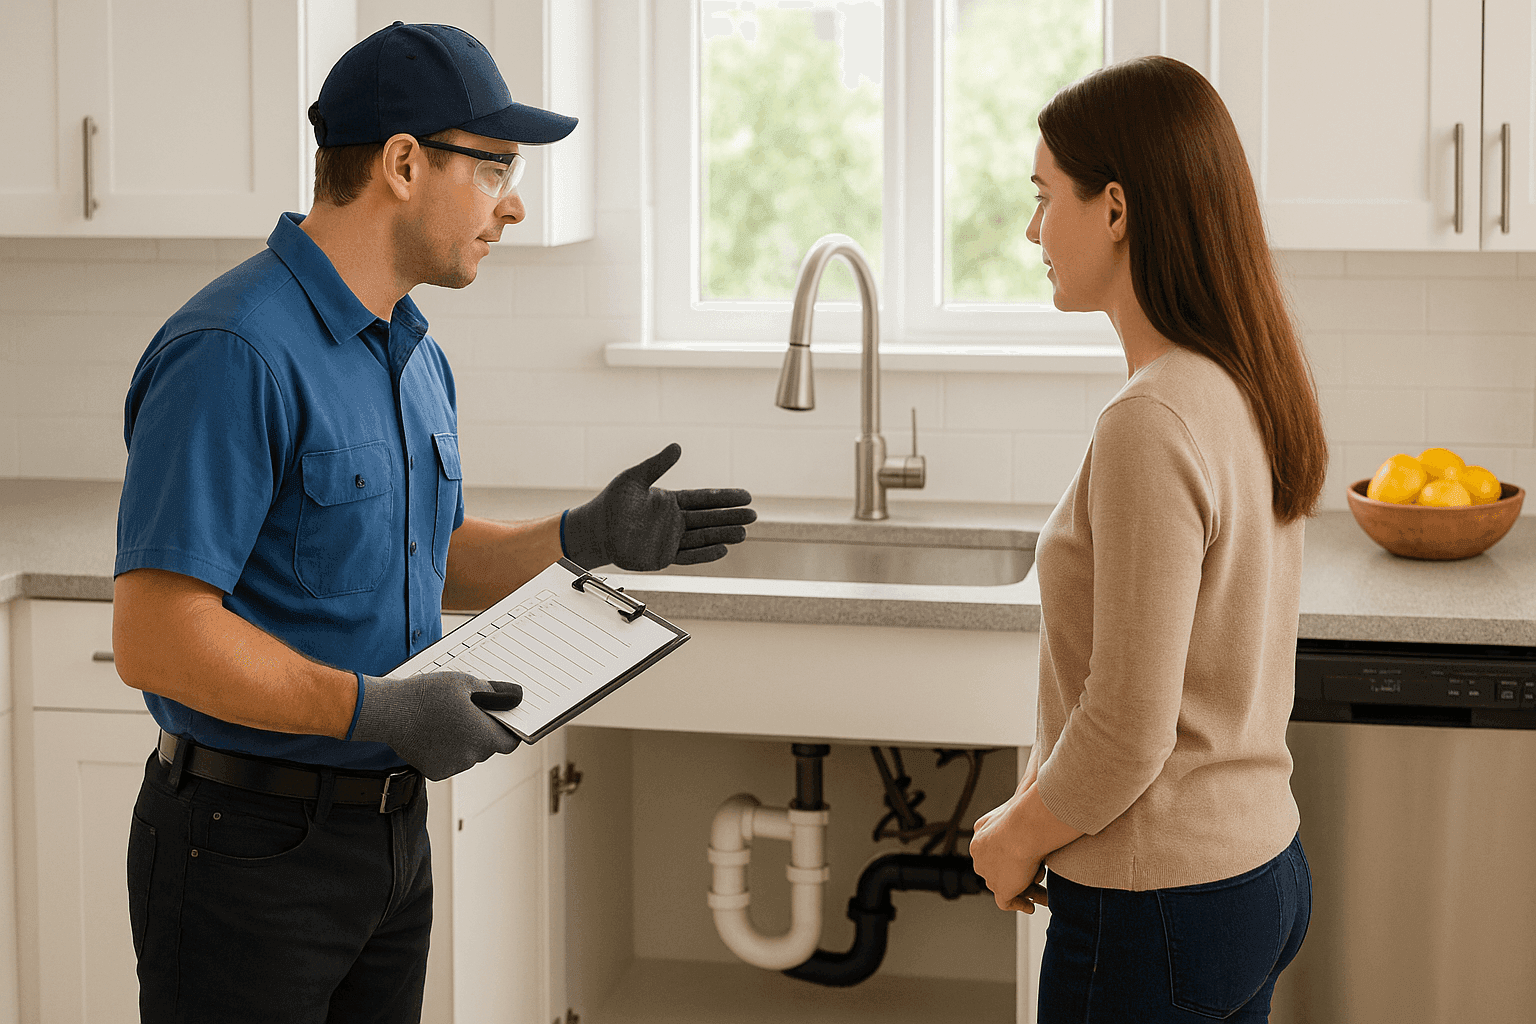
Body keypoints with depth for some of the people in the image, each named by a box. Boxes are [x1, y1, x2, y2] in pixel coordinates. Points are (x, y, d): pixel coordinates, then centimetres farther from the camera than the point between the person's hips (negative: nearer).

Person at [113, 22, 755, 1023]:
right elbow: (157, 638, -24)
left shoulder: (416, 357, 11)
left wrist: (583, 537, 7)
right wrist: (376, 710, -26)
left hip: (392, 832, 9)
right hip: (249, 843, -9)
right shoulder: (234, 355, -20)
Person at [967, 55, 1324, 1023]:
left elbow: (1127, 735, -22)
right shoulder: (1254, 392, 5)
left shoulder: (1151, 426, -23)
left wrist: (1014, 837, -5)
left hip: (1158, 907, -8)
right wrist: (1039, 807, 12)